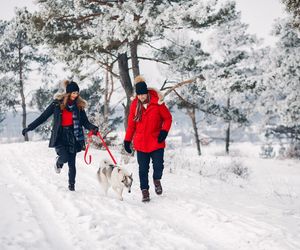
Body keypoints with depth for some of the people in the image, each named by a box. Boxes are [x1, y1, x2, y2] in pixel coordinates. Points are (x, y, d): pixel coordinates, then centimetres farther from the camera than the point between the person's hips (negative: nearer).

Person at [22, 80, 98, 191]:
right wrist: (29, 128, -2)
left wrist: (93, 128, -17)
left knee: (72, 162, 1)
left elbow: (85, 122, 5)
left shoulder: (79, 106, 2)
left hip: (73, 135, 2)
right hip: (59, 135, -2)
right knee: (64, 157, -18)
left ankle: (71, 184, 18)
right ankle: (59, 162, 20)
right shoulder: (57, 103, -5)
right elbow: (43, 117, -1)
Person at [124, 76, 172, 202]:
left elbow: (168, 118, 0)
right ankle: (145, 190, 18)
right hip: (141, 143, 2)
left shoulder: (157, 103, -10)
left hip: (157, 142, -2)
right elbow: (131, 124, 7)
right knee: (143, 169, 6)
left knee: (158, 166, -4)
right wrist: (127, 140, 5)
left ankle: (157, 180, 28)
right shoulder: (134, 105, -1)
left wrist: (164, 131, -14)